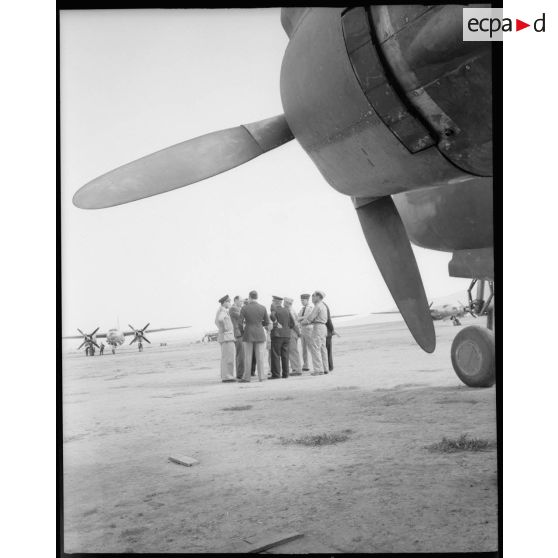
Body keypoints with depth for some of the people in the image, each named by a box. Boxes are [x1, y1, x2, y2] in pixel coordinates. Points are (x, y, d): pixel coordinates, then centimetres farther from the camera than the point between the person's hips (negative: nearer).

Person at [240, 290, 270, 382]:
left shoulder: (244, 308, -7)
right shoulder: (263, 308, -2)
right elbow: (267, 323, 3)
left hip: (248, 334, -1)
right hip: (260, 335, 1)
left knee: (247, 357, 4)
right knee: (260, 357, 5)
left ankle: (246, 377, 6)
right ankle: (261, 376, 5)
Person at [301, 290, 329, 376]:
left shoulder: (318, 306, -13)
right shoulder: (323, 306, 18)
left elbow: (310, 318, -14)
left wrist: (303, 322, 3)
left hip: (318, 327, -10)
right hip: (323, 327, 10)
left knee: (315, 349, -9)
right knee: (322, 349, 11)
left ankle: (318, 370, -12)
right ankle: (325, 368, 13)